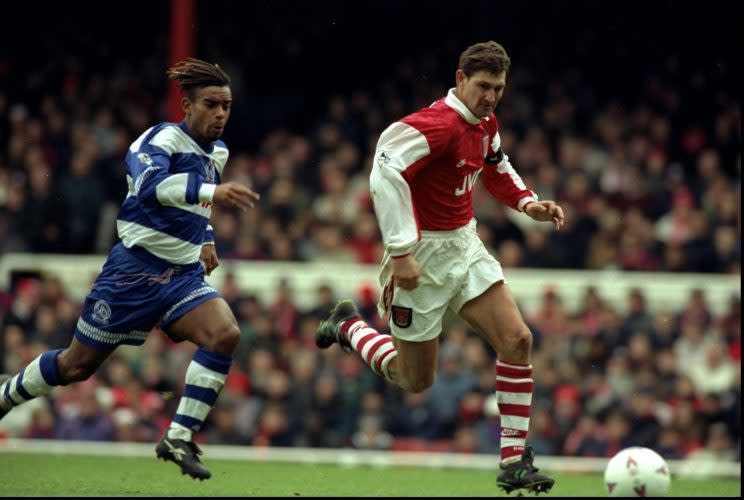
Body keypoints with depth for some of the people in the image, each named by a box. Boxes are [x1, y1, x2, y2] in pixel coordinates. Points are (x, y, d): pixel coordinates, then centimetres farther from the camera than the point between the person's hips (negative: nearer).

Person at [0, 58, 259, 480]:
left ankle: (179, 438, -17)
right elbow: (150, 184, -38)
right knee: (77, 365, 5)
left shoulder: (218, 153, 10)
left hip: (184, 274, 6)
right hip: (136, 269, -6)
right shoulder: (163, 139, -15)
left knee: (226, 334, -22)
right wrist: (211, 191, -48)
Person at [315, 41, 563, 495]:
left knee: (518, 339, -10)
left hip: (465, 246, 8)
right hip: (422, 257, -8)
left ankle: (514, 461, -4)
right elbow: (386, 175, -30)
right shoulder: (438, 125, -23)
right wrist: (400, 252, -32)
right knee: (417, 380, 5)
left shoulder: (485, 124, 5)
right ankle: (350, 327, 35)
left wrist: (528, 203, 9)